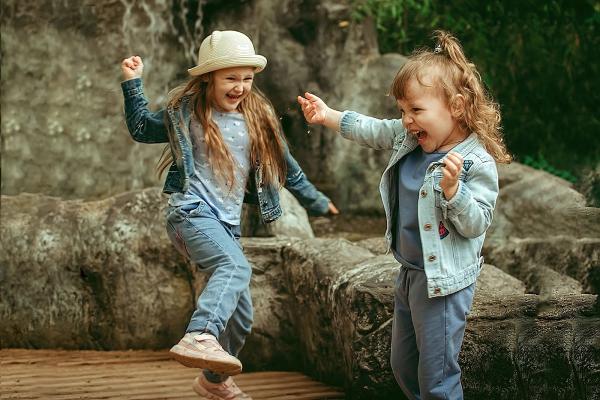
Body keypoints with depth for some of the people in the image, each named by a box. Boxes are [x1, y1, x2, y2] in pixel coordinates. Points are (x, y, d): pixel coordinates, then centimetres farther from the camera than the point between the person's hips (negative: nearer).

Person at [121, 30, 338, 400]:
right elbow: (142, 130, 14)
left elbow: (284, 165, 21)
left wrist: (314, 200, 29)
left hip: (228, 224, 6)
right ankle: (199, 338, -54)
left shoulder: (257, 117, 9)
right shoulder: (186, 112, 0)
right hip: (192, 212, -6)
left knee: (241, 317, 12)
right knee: (236, 267, -36)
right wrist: (133, 84, 3)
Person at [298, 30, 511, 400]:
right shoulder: (408, 137, 1)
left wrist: (452, 188, -36)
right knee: (403, 365, 21)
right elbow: (371, 130, 15)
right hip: (410, 273, 9)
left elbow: (476, 224, -22)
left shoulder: (477, 162, -21)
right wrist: (327, 116, 11)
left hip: (444, 282, -9)